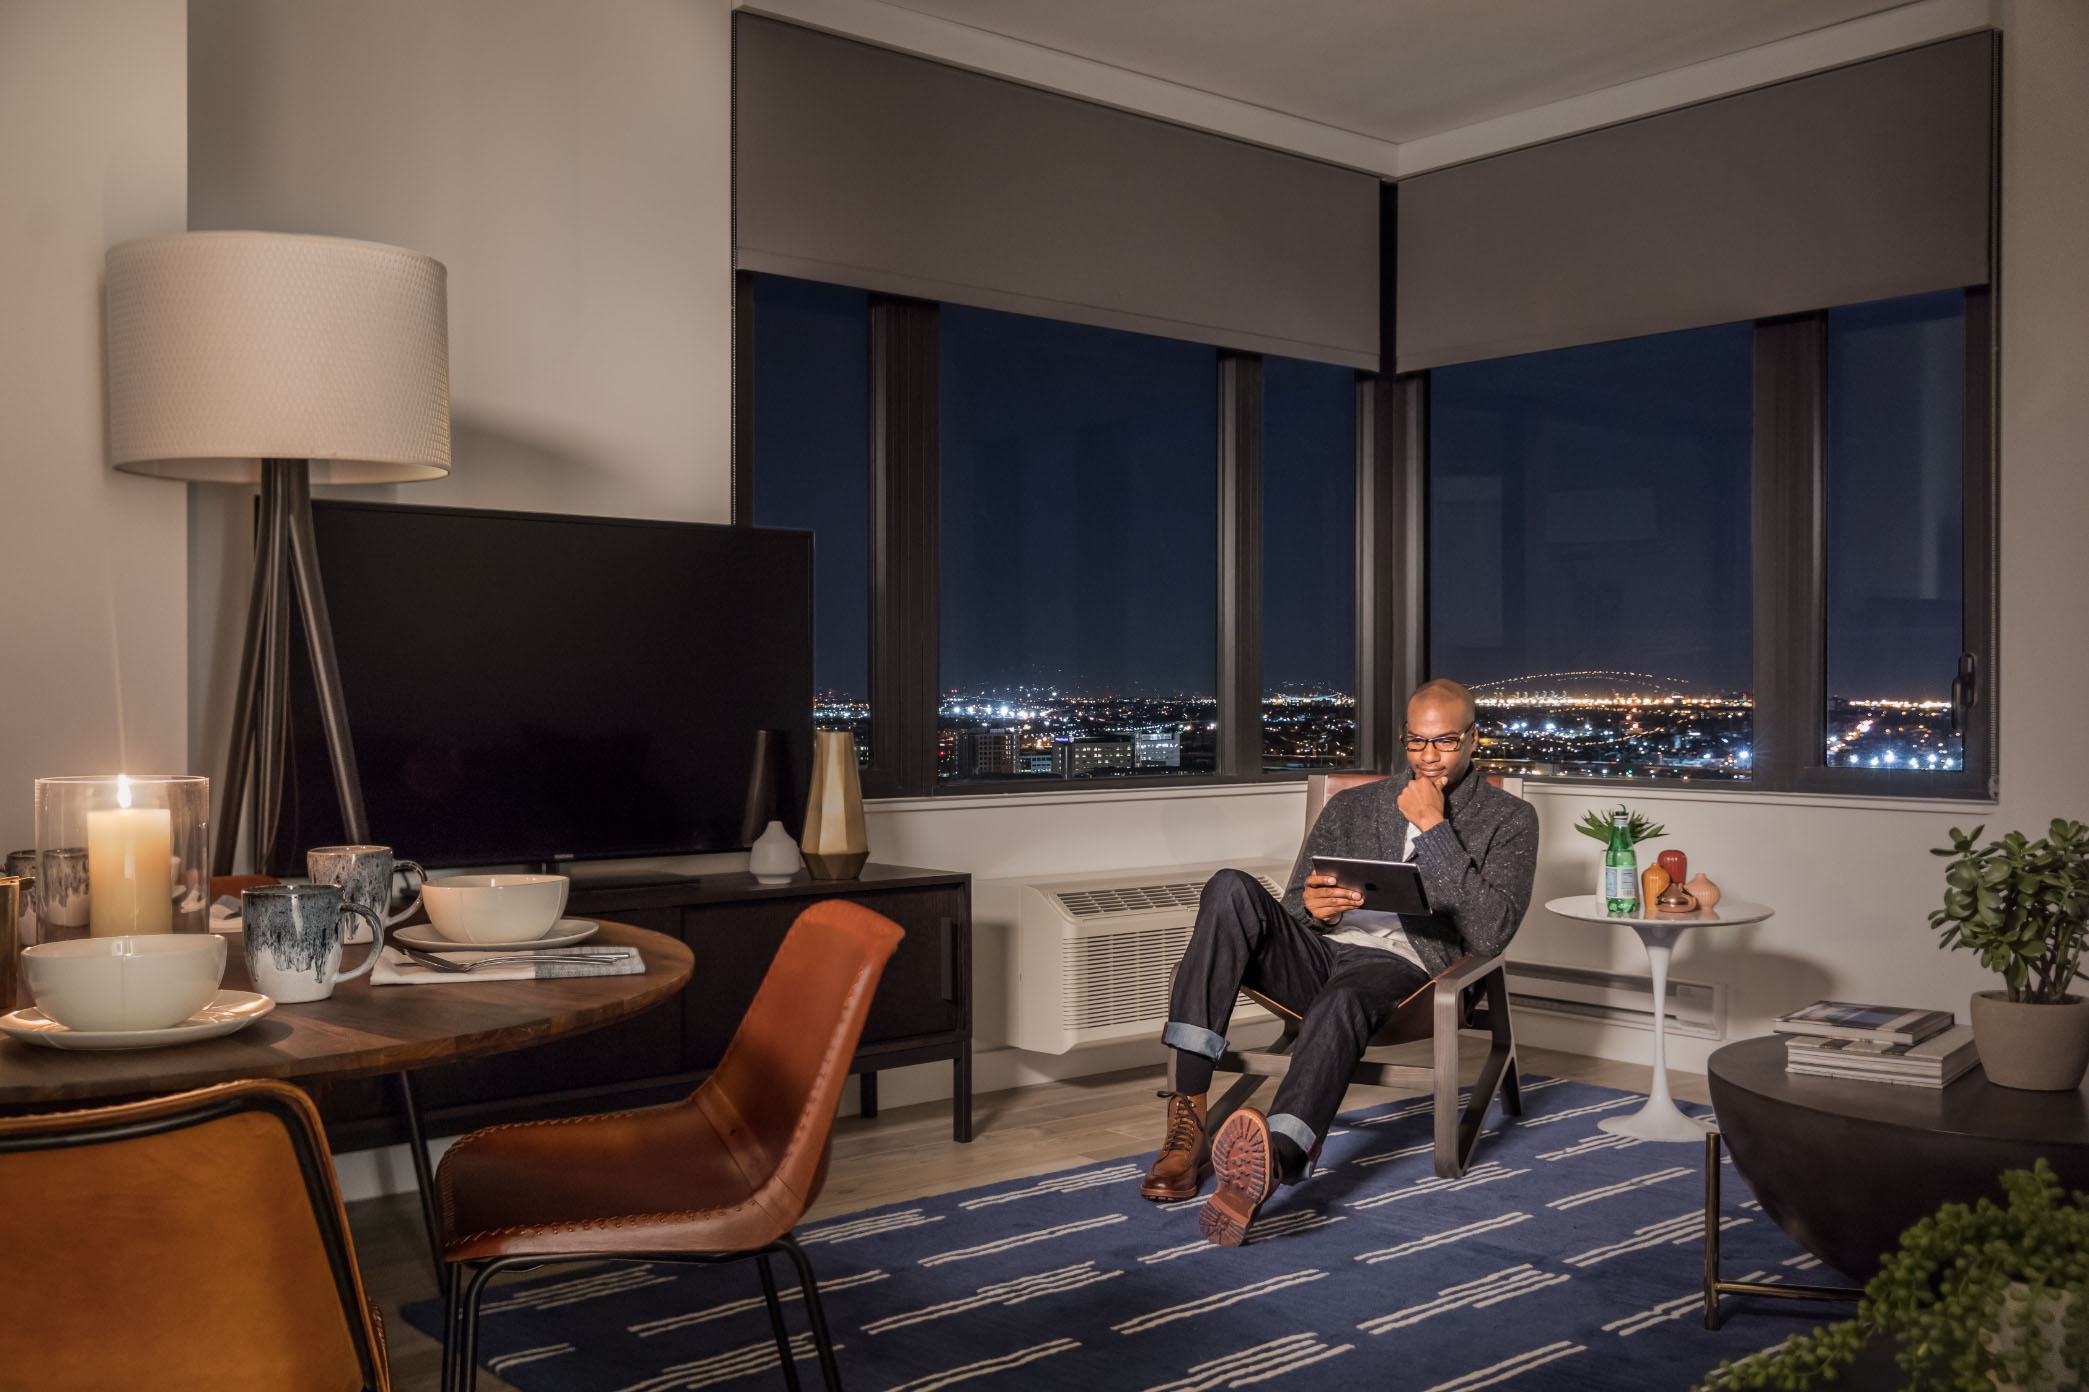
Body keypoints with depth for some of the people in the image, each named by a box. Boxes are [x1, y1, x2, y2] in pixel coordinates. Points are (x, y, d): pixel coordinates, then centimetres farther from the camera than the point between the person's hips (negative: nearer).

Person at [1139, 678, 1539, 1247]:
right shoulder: (1351, 805, 26)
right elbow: (1294, 904, 21)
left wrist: (1433, 829, -3)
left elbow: (1490, 933, -1)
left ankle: (1272, 1163, -67)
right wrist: (1311, 906, -5)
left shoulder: (1508, 819, 14)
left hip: (1398, 966, -3)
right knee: (1232, 889, -28)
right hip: (1315, 951, 4)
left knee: (1342, 1001, -40)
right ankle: (1186, 1121, -35)